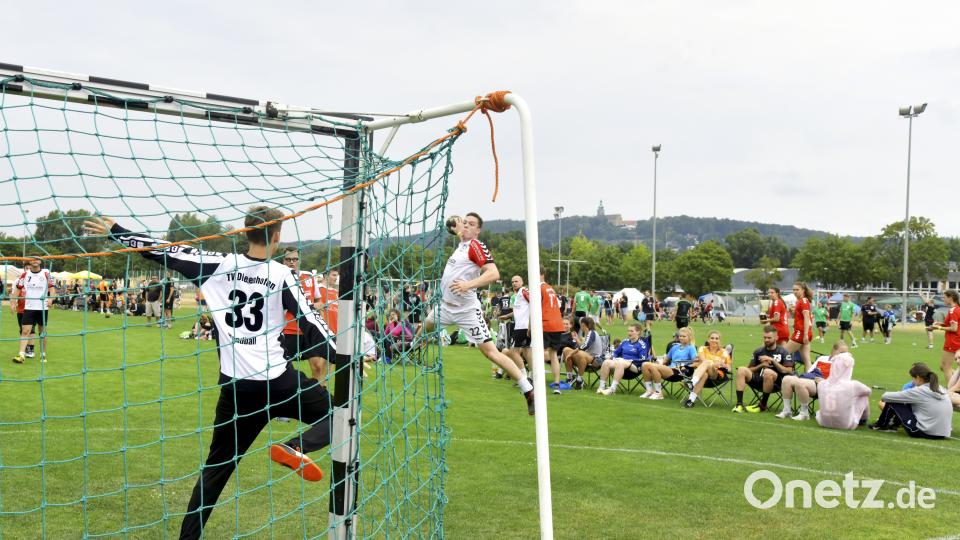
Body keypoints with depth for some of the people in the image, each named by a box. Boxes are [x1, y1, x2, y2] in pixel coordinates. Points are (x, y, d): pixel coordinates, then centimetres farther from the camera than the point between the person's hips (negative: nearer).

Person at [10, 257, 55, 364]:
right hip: (28, 307, 1)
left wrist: (51, 298, -18)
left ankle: (43, 355, 19)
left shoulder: (46, 273, 1)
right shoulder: (24, 274, 4)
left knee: (42, 332, 8)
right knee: (25, 331, -9)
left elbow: (52, 287, 0)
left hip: (43, 307, -1)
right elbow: (17, 289, 8)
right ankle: (21, 355, -12)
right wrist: (13, 303, 0)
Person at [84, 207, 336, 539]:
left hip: (237, 386, 3)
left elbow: (169, 253, 2)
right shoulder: (280, 274, -6)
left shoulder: (220, 265, 1)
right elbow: (309, 322, -7)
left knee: (217, 465, 16)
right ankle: (297, 450, -15)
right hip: (276, 382, -3)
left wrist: (115, 233, 10)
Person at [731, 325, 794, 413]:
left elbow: (788, 371, -7)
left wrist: (772, 360, -11)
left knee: (768, 372, -37)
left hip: (775, 383, -4)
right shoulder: (758, 352, 17)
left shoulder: (784, 352, 4)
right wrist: (761, 365, -3)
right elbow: (749, 370, 15)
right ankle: (739, 404, -29)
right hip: (759, 381, 4)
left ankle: (762, 405, -21)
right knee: (741, 370, -20)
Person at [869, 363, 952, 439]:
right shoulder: (940, 389, 5)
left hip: (925, 433, -8)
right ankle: (894, 424, 37)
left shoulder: (919, 391, -14)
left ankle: (880, 425, 27)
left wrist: (884, 396, 15)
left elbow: (888, 397, -6)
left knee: (893, 402, 5)